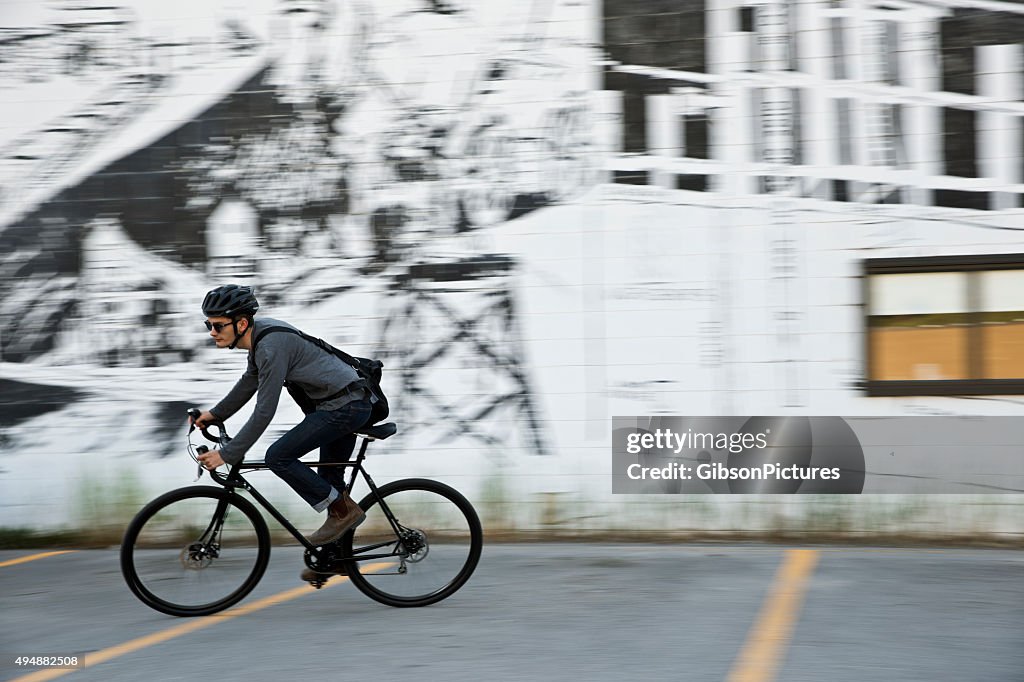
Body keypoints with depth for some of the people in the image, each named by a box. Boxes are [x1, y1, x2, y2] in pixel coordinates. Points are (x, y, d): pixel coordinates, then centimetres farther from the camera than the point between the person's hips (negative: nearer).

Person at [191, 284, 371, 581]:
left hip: (345, 406, -10)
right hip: (347, 403, 10)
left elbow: (264, 412, -24)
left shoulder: (272, 346, -23)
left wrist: (227, 454, -20)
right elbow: (250, 381, 25)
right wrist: (215, 414, 23)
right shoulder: (260, 333, 7)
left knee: (279, 457, -13)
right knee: (328, 478, 17)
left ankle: (343, 509, -3)